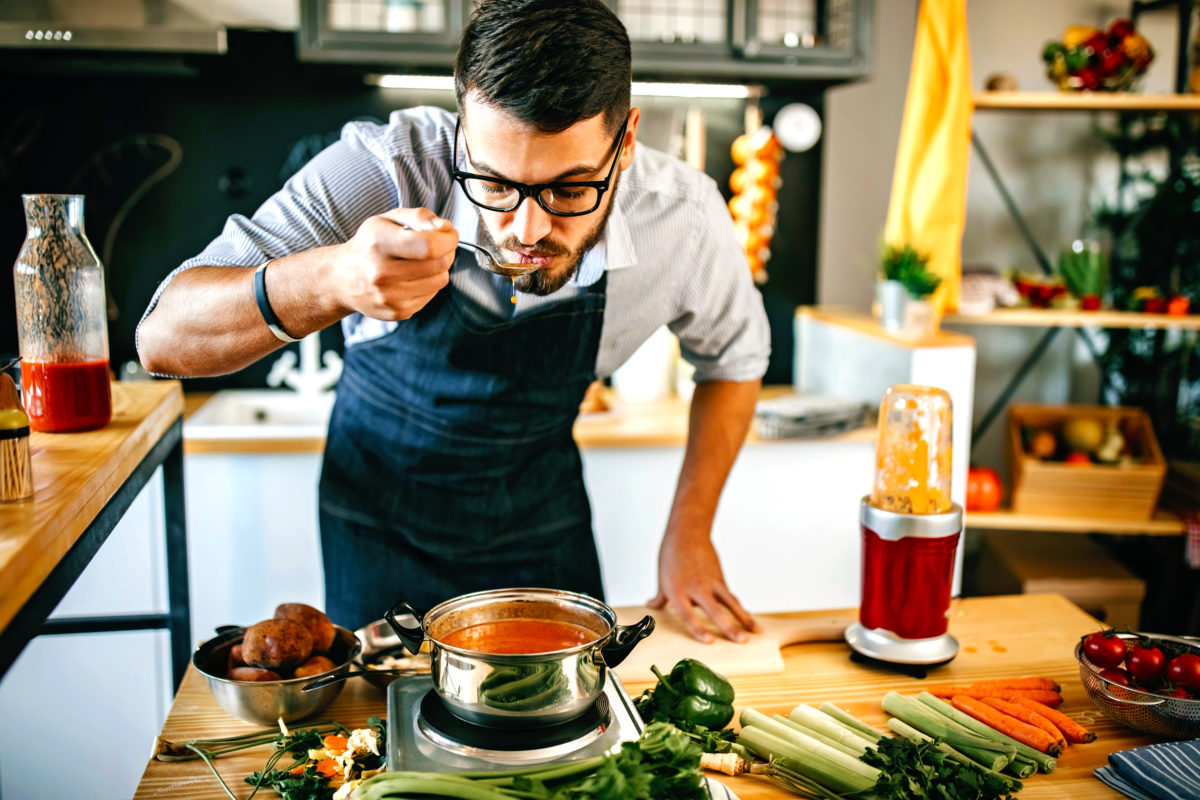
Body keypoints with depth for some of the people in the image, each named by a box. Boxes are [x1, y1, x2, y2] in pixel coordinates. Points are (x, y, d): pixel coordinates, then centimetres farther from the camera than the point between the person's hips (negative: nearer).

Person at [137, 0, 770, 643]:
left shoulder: (683, 217, -24)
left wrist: (689, 532, -5)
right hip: (380, 514, -1)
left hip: (542, 518, 1)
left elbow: (734, 358, -2)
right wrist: (335, 280, -51)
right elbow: (162, 338, -32)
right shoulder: (385, 168, -30)